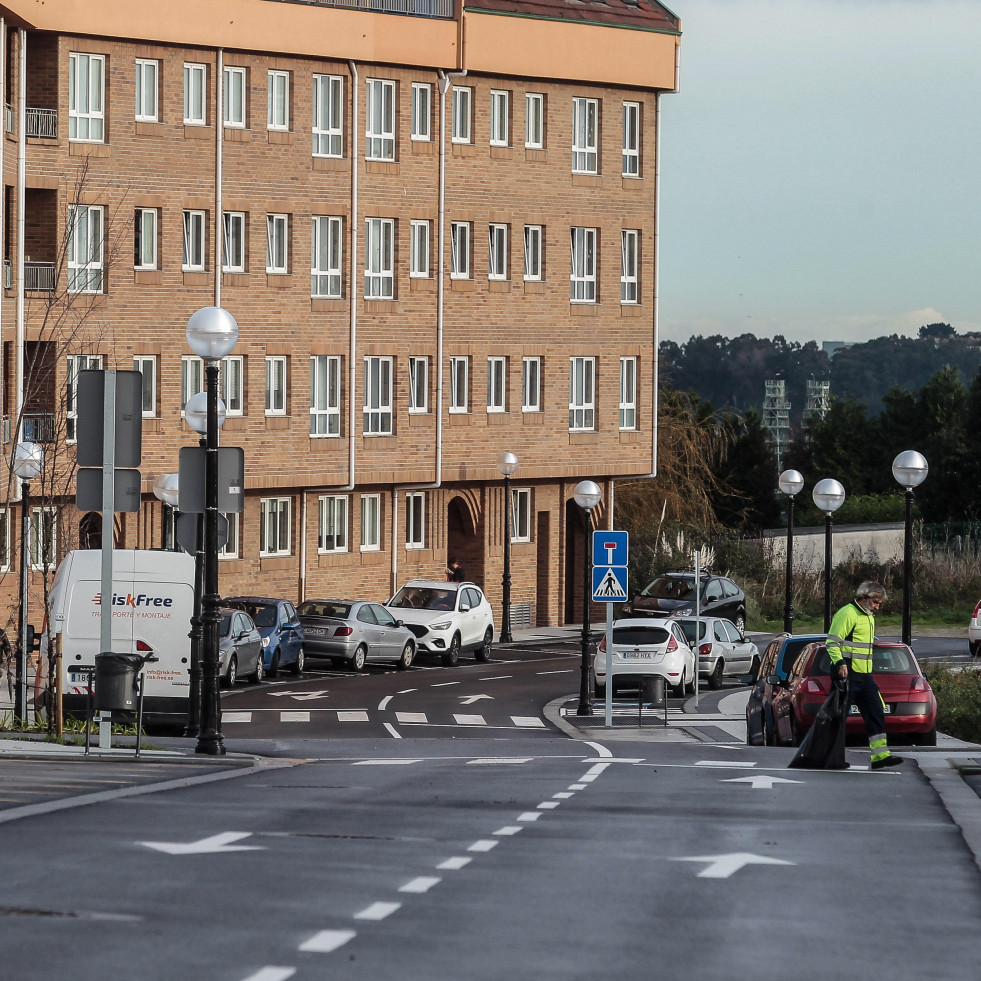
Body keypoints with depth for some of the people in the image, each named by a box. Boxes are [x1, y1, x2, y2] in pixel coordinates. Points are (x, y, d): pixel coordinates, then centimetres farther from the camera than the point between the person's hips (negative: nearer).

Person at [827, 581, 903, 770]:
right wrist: (840, 663, -27)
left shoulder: (869, 617, 20)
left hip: (865, 676, 9)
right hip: (847, 676, -9)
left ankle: (880, 755, 3)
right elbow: (832, 642, -16)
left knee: (876, 714, 3)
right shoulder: (847, 614, -11)